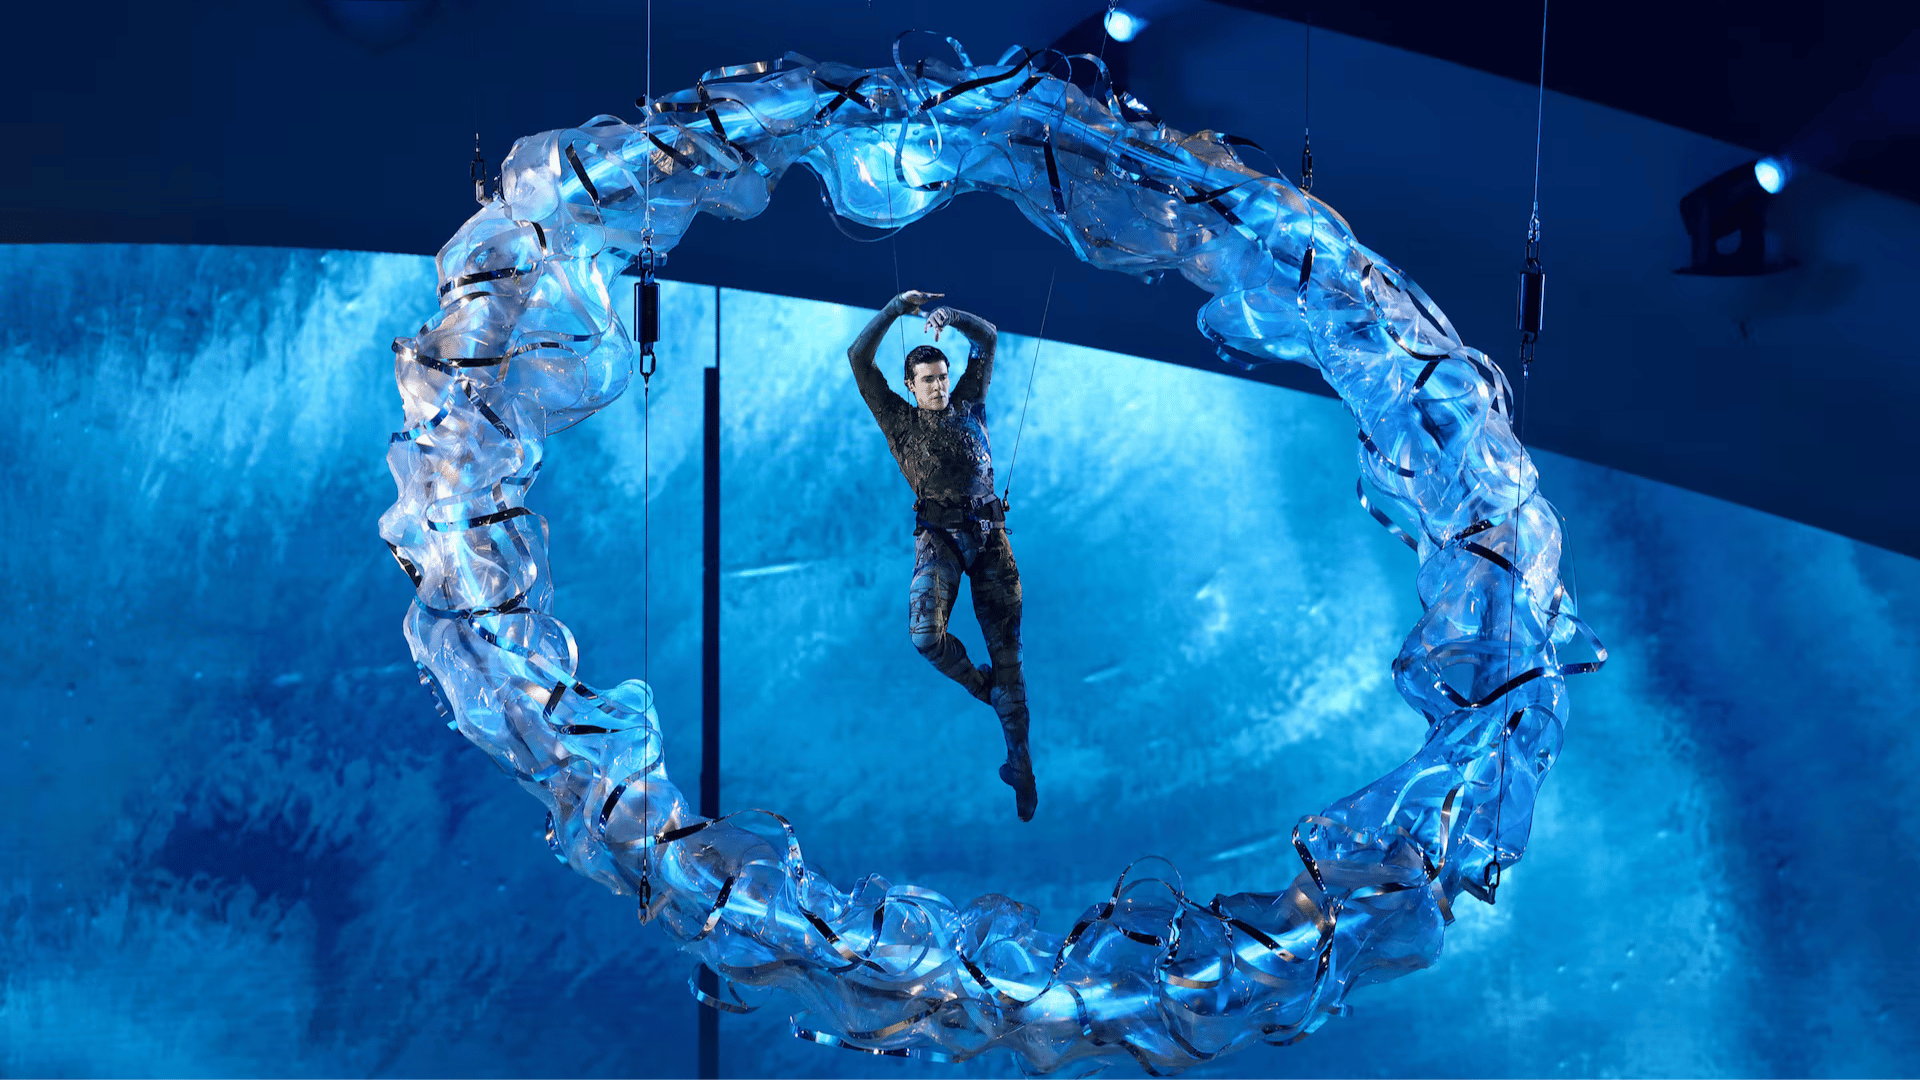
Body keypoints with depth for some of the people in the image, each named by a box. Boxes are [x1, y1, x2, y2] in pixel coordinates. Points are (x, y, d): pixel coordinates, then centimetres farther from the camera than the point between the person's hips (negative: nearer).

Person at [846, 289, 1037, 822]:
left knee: (1006, 647, 2)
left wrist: (948, 315, 3)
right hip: (939, 536, -2)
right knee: (925, 631, -26)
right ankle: (980, 685, 4)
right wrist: (896, 307, 0)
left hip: (988, 533, 2)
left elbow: (987, 338, 19)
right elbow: (859, 359, 2)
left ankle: (1019, 759, 9)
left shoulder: (968, 407, 15)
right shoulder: (900, 421, 9)